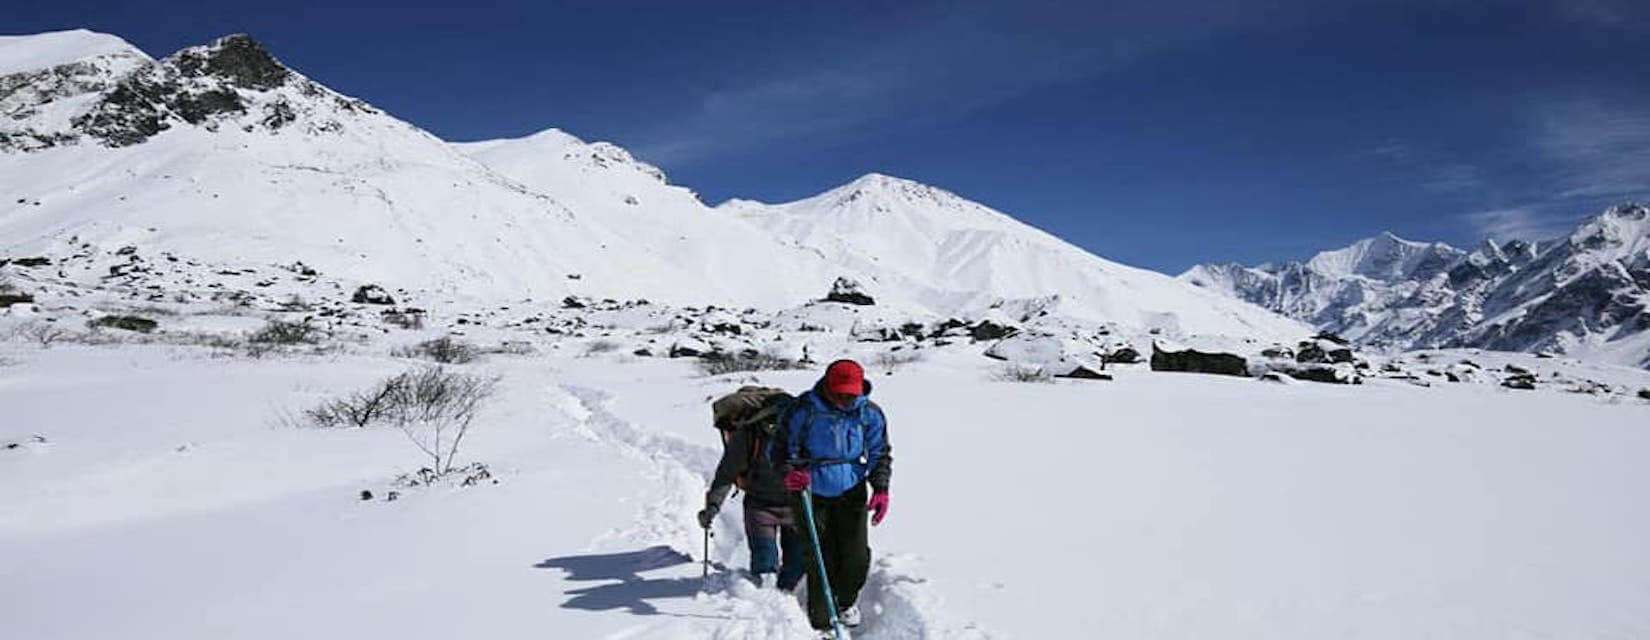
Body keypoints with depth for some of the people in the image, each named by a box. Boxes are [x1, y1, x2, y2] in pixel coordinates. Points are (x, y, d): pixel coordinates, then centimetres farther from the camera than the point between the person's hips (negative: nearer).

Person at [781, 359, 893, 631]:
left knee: (857, 555, 1)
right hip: (813, 492, -2)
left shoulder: (870, 413, -7)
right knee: (820, 560, -3)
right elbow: (784, 445, -5)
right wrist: (791, 472, -24)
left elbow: (880, 453, 4)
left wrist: (881, 489, -9)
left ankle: (847, 601, 32)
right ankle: (821, 622, 14)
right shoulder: (805, 409, -15)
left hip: (852, 491, 2)